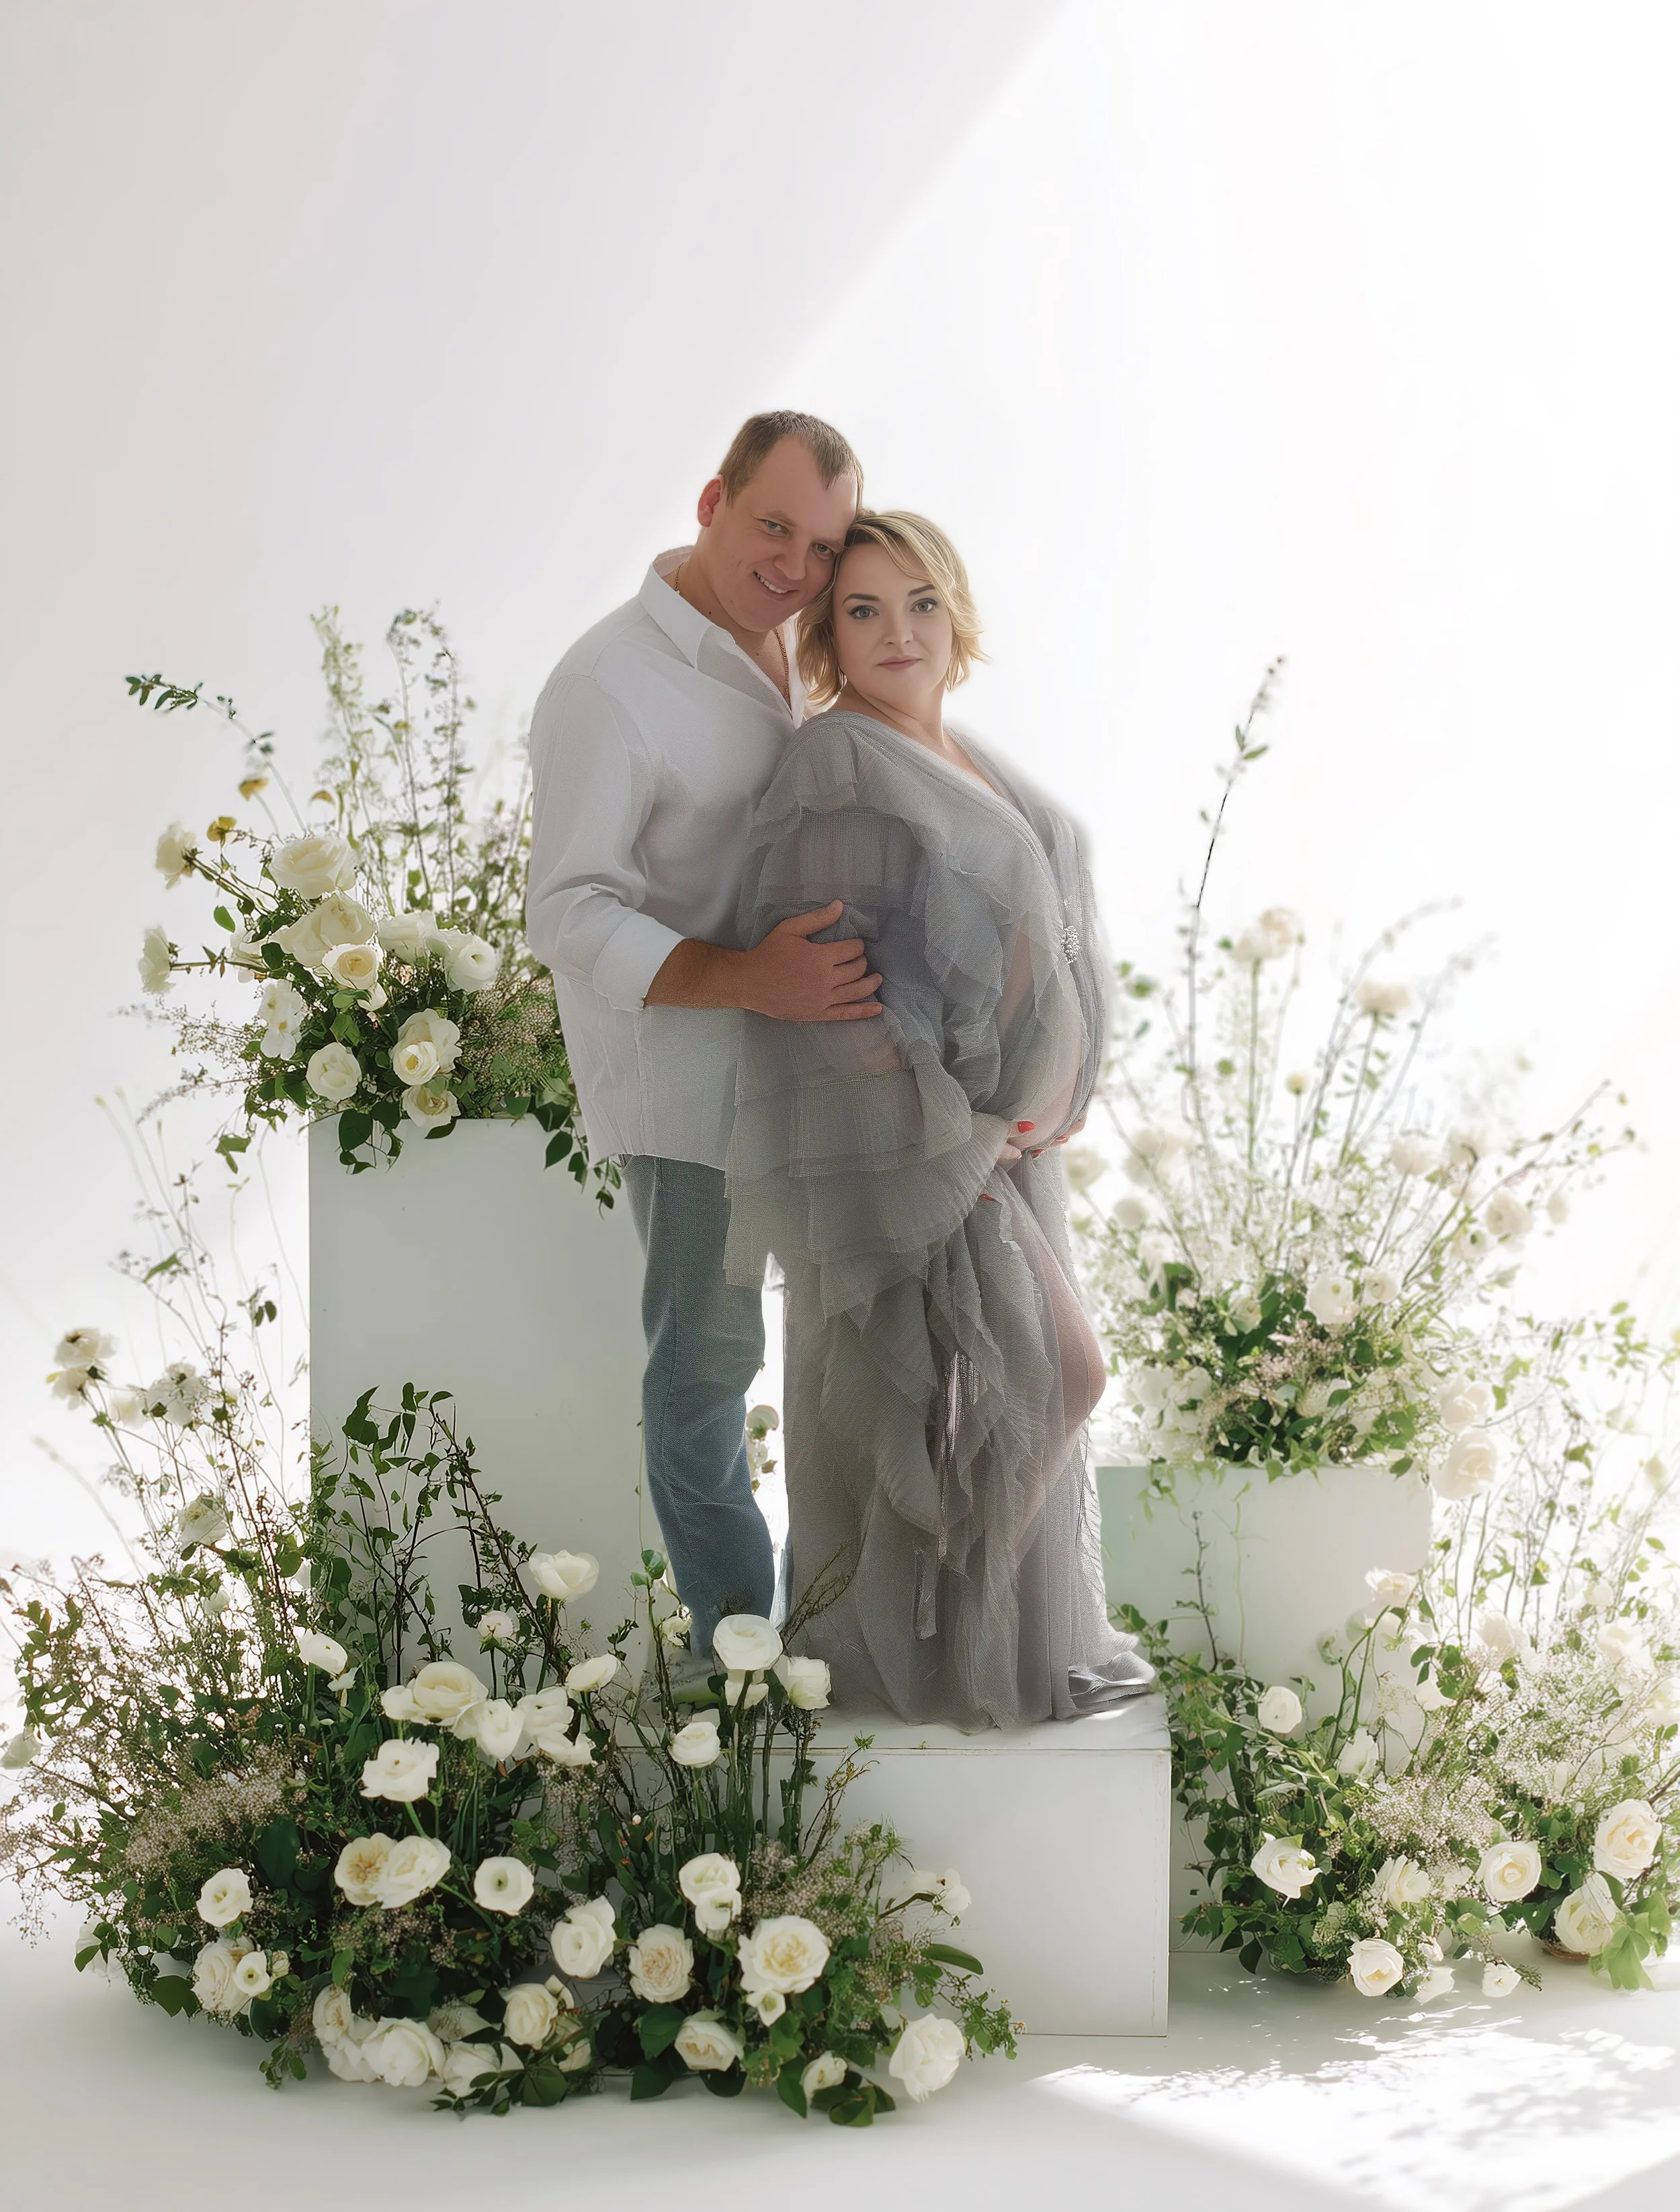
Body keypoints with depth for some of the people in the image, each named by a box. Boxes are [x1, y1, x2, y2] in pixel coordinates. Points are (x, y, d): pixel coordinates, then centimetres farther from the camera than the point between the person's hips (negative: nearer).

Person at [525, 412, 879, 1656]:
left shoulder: (784, 646, 4)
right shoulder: (608, 687, -21)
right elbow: (574, 919, -25)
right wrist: (750, 980, -37)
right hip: (683, 1063, -8)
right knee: (709, 1354, 1)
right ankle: (738, 1636, 15)